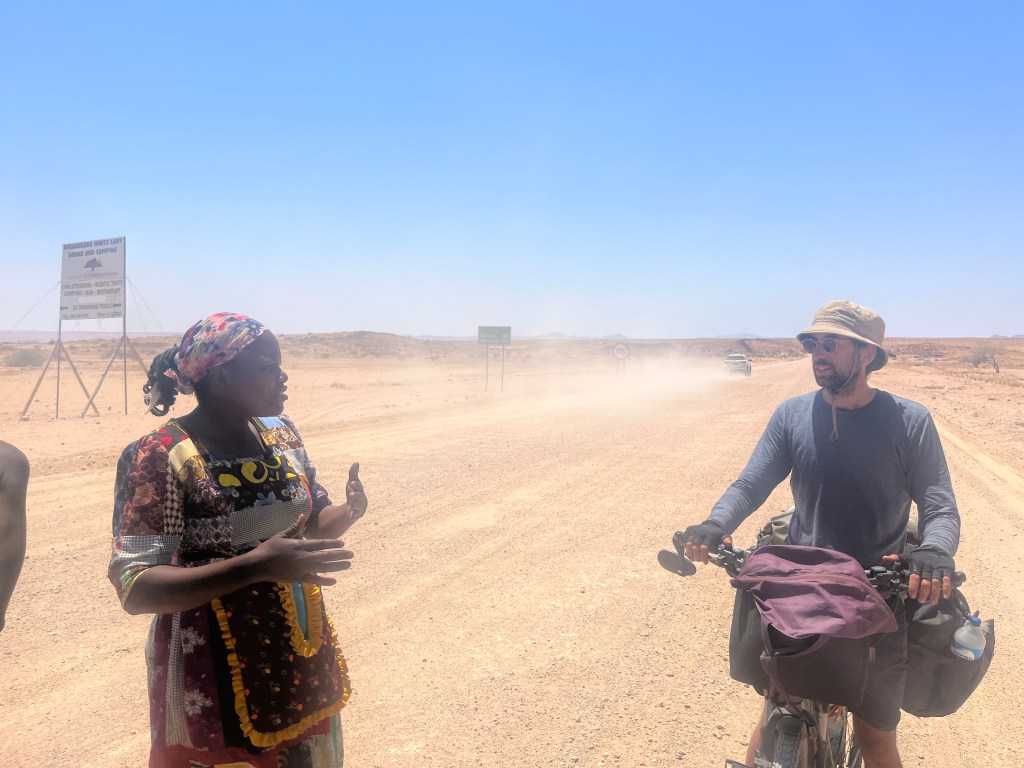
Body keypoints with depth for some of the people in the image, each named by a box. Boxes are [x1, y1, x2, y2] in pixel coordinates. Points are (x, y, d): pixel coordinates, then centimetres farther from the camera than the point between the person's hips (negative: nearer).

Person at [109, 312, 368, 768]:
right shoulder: (162, 456, -19)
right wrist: (252, 566, -34)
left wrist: (349, 512, -12)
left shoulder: (281, 434, 0)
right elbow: (135, 589, -22)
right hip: (215, 679, -6)